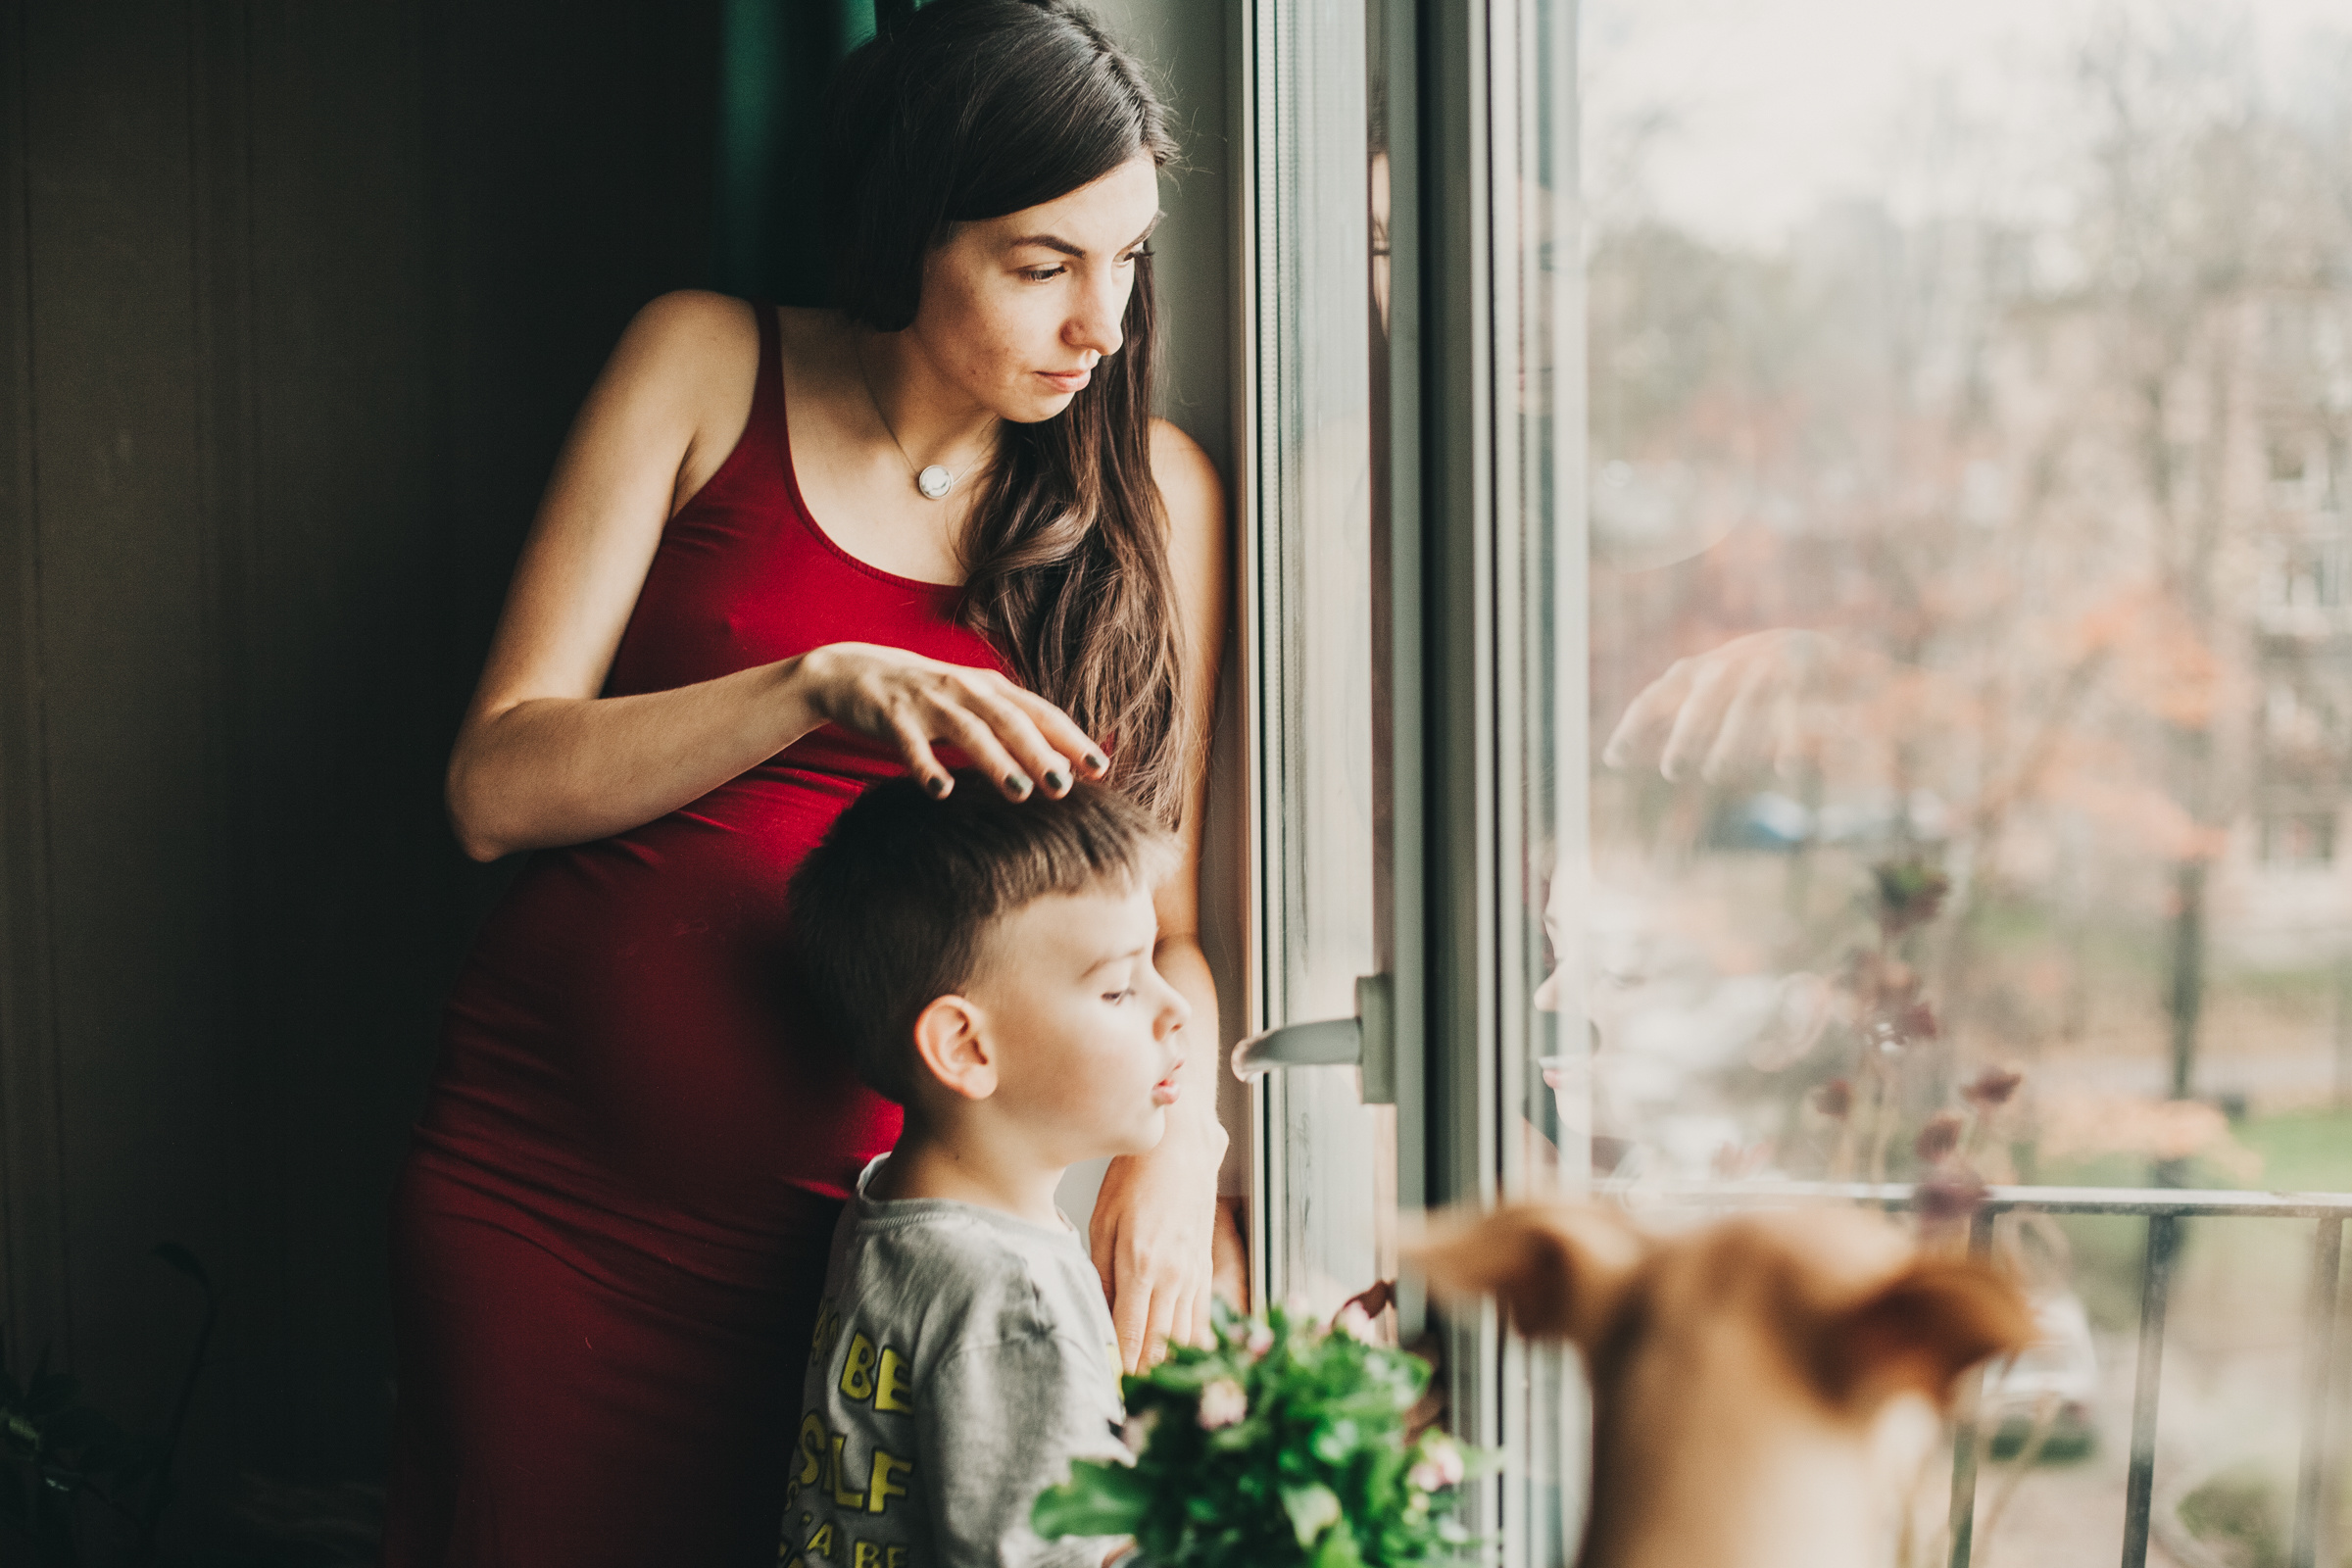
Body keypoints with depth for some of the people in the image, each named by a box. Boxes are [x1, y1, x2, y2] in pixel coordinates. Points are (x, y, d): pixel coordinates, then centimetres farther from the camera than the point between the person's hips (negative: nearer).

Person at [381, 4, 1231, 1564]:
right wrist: (823, 687, -20)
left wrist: (1173, 1137, -17)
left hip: (847, 1214, 1)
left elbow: (1162, 920, 4)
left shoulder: (1153, 492, 4)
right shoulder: (711, 367, 0)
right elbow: (497, 784, -6)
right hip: (547, 1184, -1)